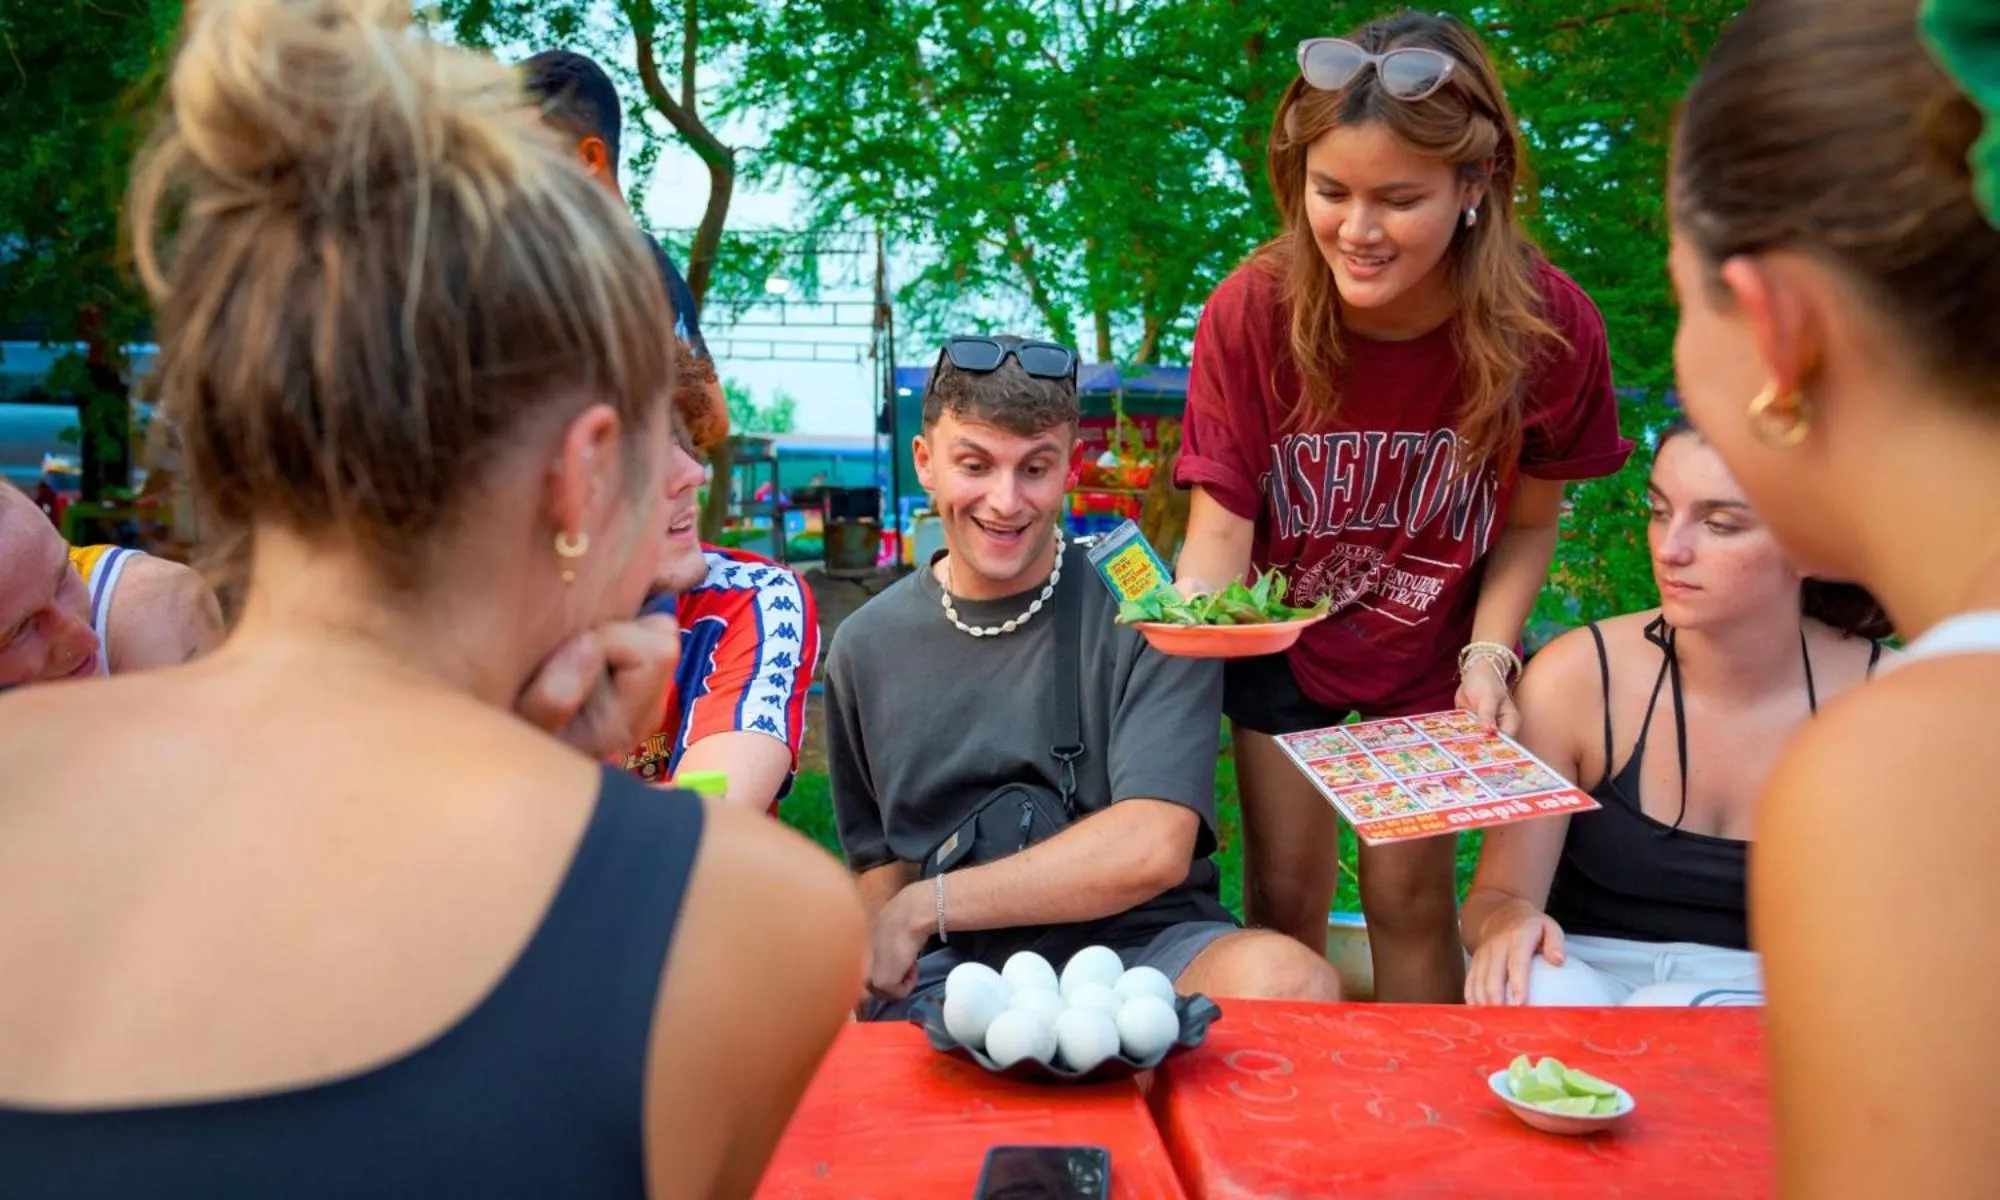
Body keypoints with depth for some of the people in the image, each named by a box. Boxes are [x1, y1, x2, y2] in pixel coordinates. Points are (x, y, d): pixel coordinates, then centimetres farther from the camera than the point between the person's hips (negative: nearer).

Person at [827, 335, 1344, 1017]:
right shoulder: (865, 647, 11)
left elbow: (1154, 848, -13)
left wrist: (926, 905, -11)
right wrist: (882, 948, -5)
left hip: (1142, 946, 0)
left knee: (1285, 982, -34)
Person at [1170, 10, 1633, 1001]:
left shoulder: (1550, 325, -23)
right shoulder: (1249, 312, -25)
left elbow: (1528, 521, -9)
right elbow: (1222, 518, -23)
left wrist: (1489, 657, -21)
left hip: (1432, 648, 0)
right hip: (1283, 640, 0)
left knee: (1411, 894, 7)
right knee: (1286, 893, 8)